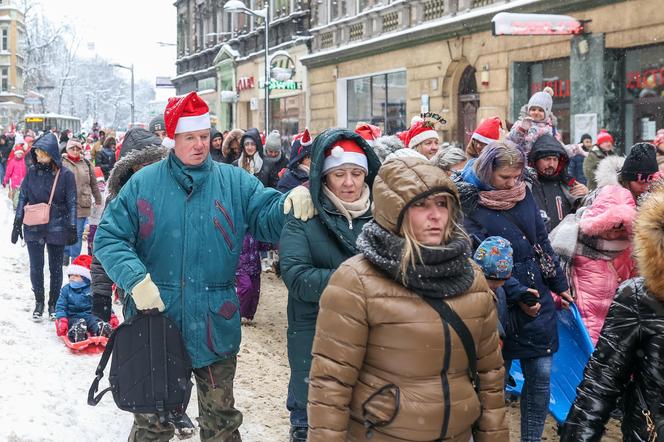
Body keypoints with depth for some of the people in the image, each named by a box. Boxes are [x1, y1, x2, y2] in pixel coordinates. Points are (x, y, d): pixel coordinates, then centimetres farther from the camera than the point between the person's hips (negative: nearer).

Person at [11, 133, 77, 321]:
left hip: (56, 228, -2)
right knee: (36, 268, 4)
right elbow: (23, 198, 5)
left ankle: (53, 303, 22)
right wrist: (17, 223, 1)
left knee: (55, 268, 8)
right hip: (33, 228, 2)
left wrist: (71, 228, -7)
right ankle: (39, 302, 18)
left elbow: (71, 203, -4)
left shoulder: (65, 174, -7)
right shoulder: (32, 171, 0)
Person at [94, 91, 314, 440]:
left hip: (215, 326, 1)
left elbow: (267, 217, -3)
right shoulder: (143, 183, -2)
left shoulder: (234, 182, 2)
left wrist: (292, 200, -26)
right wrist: (136, 278, -20)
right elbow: (109, 237, -3)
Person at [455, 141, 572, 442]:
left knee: (541, 374, 5)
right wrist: (517, 294, -20)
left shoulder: (523, 193, 6)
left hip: (538, 296, 5)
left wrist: (559, 284, 17)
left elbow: (541, 241, 14)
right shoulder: (471, 205, -12)